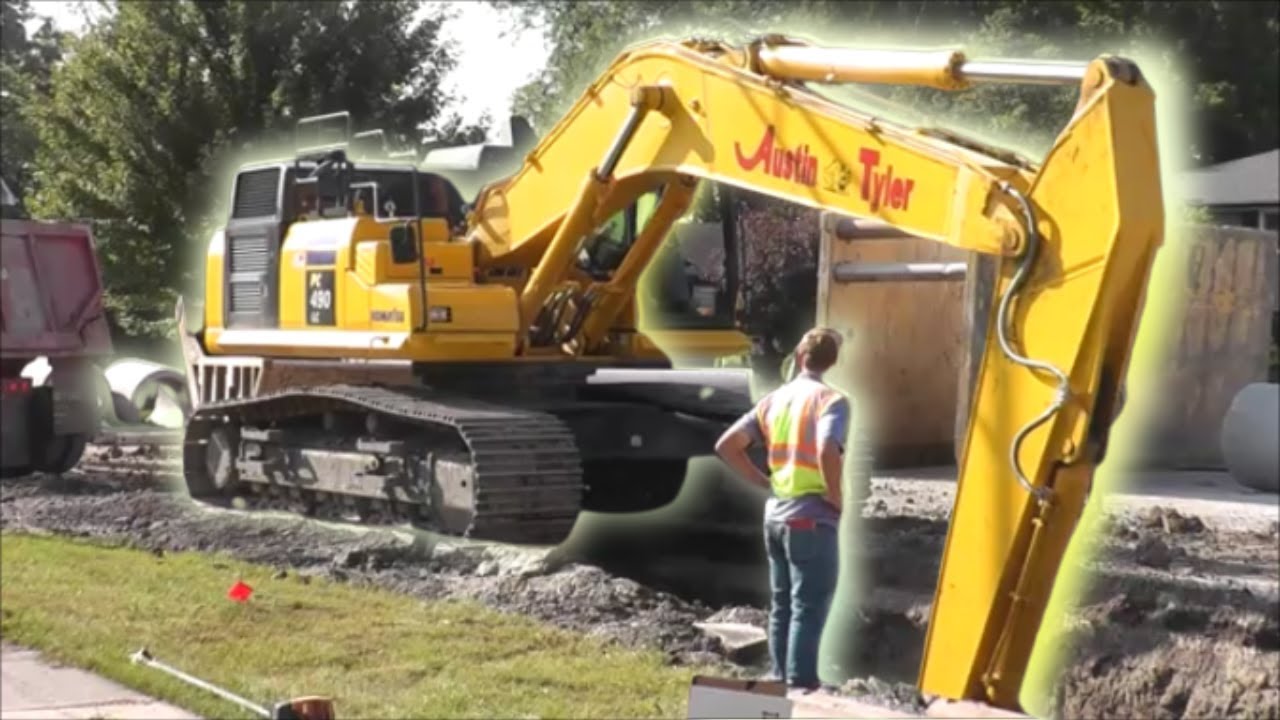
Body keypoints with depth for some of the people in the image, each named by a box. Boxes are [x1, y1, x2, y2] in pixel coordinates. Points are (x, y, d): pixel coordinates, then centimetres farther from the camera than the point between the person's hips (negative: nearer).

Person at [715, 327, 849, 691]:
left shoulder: (774, 399, 9)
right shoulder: (830, 399, -11)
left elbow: (727, 446, 7)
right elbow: (827, 451, -29)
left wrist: (765, 481, 12)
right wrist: (836, 497, -14)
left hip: (776, 513, 7)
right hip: (812, 516, -7)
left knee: (782, 605, 16)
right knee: (808, 607, -1)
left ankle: (781, 681, 22)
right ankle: (801, 686, 1)